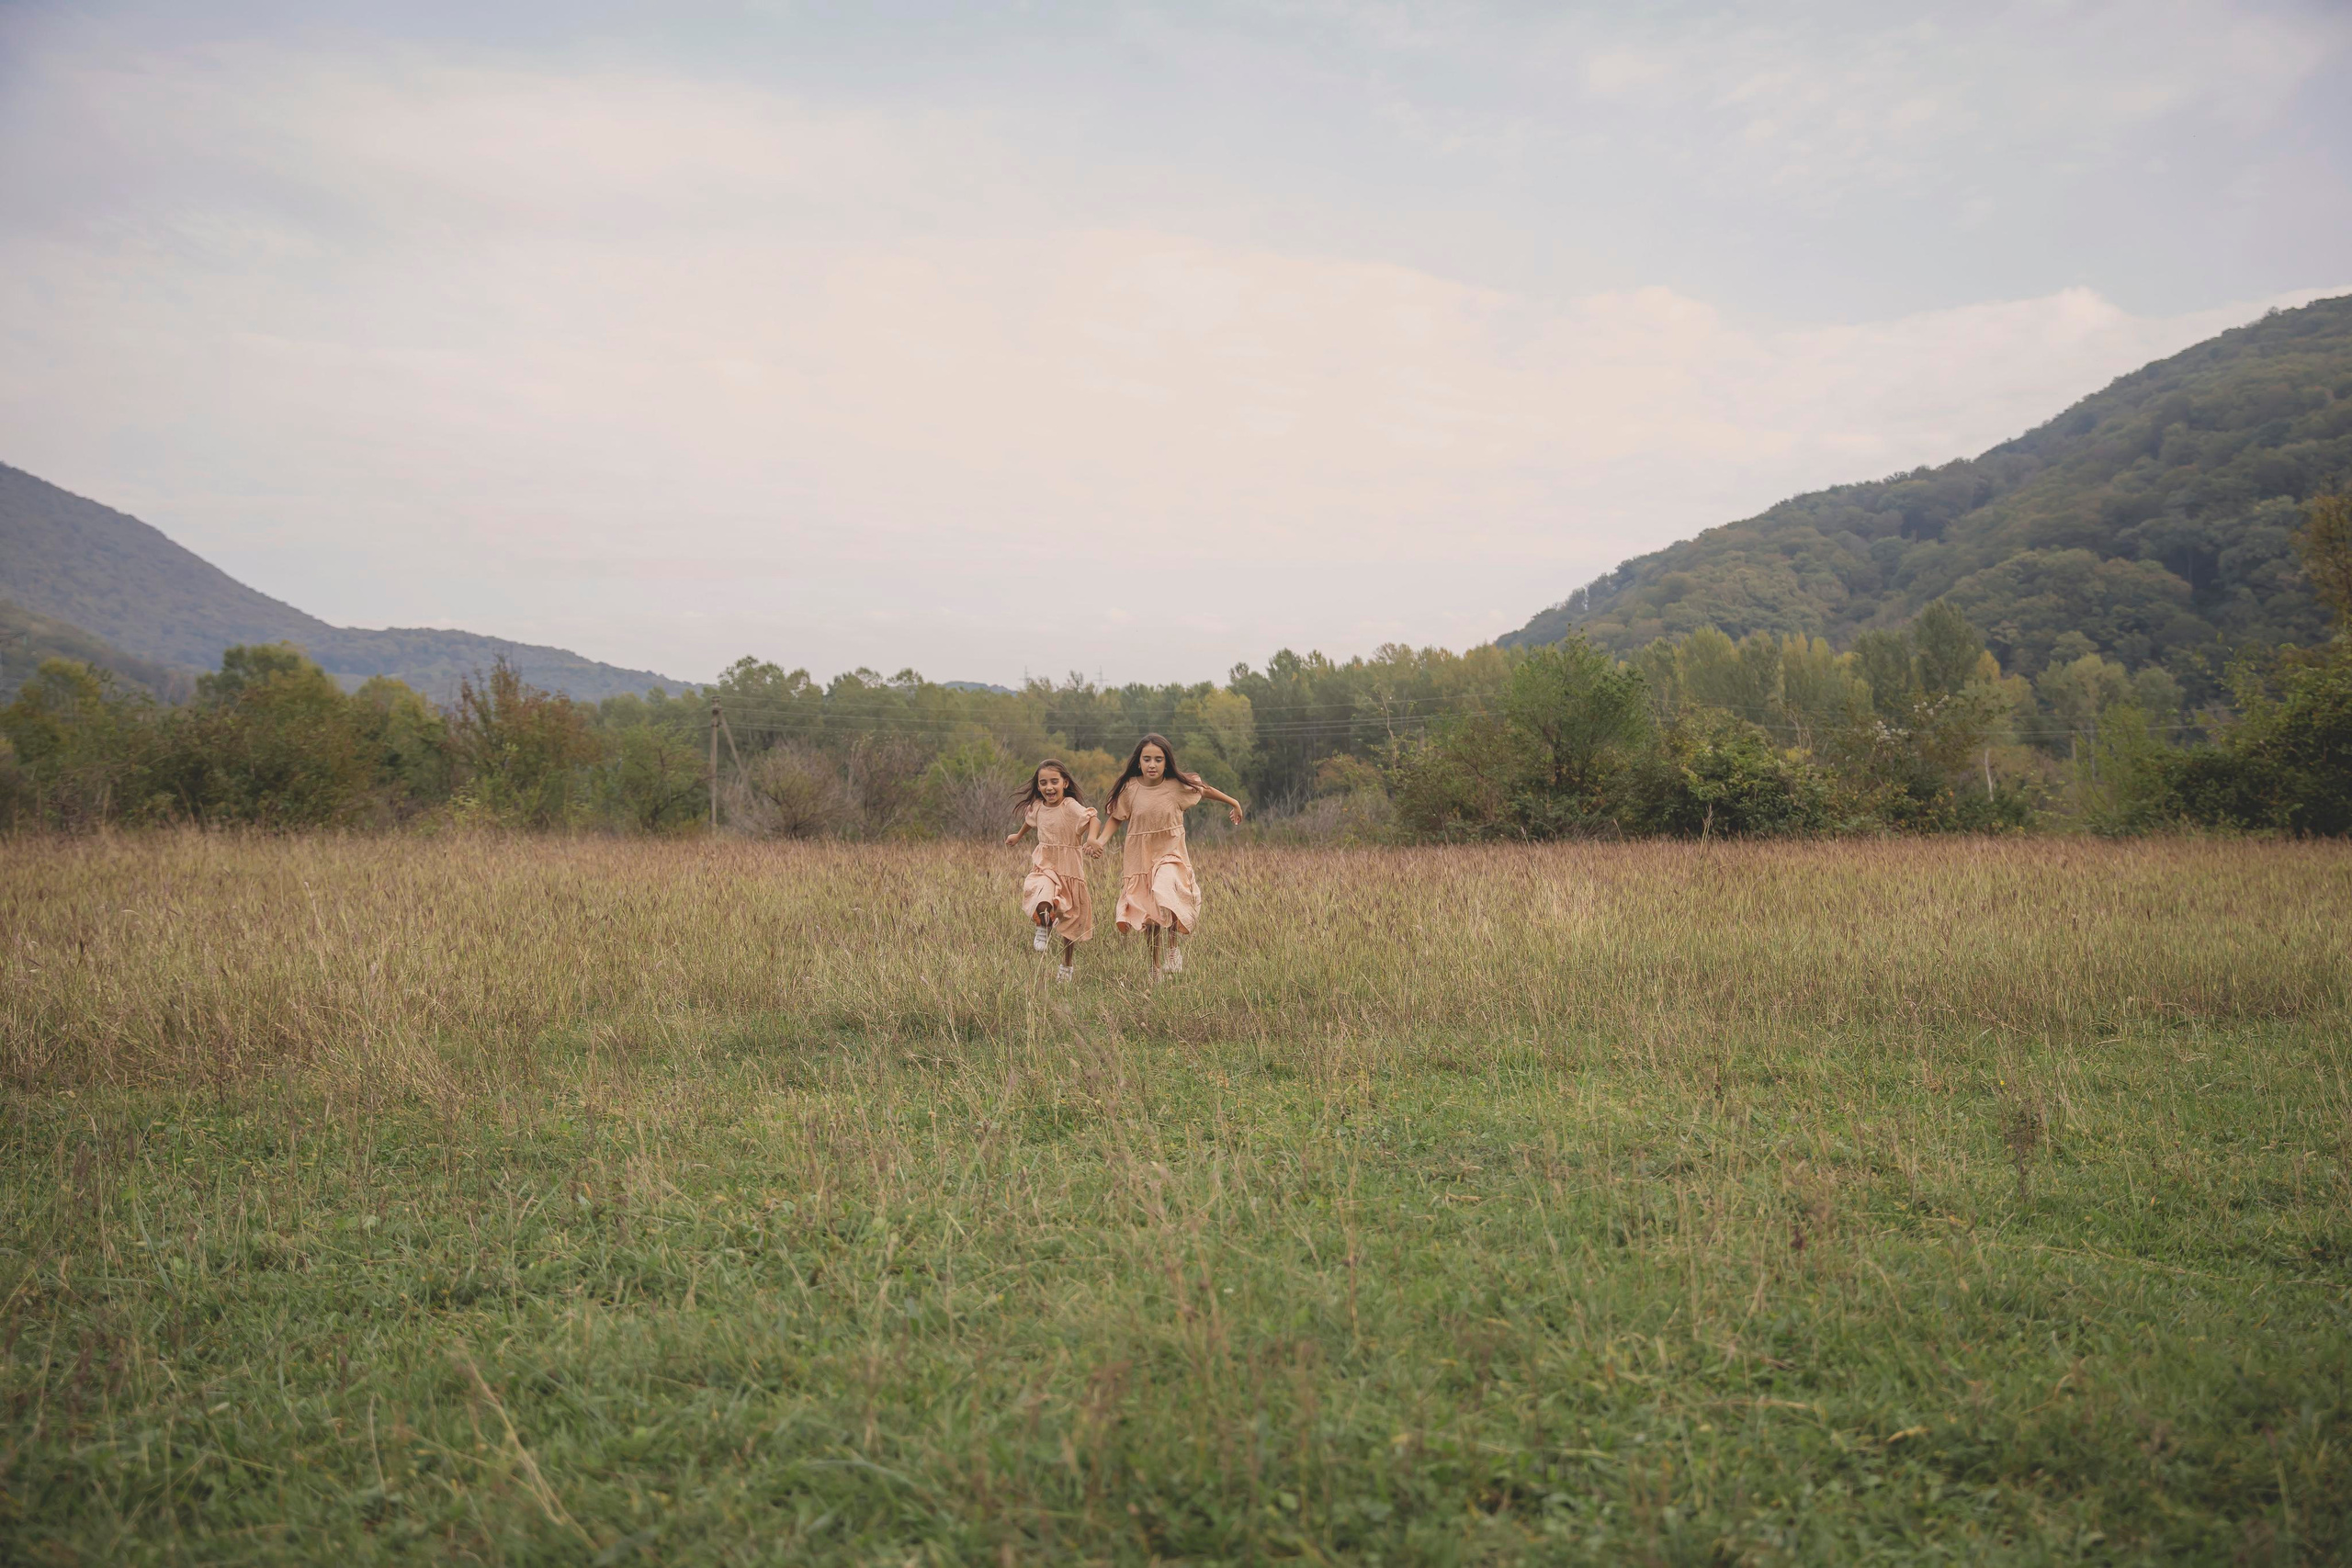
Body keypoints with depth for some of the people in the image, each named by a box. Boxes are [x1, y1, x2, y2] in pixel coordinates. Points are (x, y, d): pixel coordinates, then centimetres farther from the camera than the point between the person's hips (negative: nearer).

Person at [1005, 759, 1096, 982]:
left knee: (1070, 918, 12)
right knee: (1042, 897, -34)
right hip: (1043, 865, 2)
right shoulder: (1037, 806, 1)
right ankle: (1043, 929, -4)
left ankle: (1067, 966, 31)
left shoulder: (1071, 806, -17)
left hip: (1068, 867, -2)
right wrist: (1018, 836, 45)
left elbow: (1091, 818, -35)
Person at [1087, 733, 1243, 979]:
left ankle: (1175, 948, -13)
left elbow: (1205, 790, 9)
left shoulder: (1177, 786, -9)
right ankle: (1156, 967, 29)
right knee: (1149, 922, 10)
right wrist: (1100, 840, -18)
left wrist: (1233, 802, 21)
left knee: (1165, 894, -32)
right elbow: (1115, 817, 0)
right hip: (1139, 859, 2)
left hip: (1170, 856, -2)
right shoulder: (1130, 788, -7)